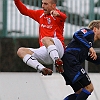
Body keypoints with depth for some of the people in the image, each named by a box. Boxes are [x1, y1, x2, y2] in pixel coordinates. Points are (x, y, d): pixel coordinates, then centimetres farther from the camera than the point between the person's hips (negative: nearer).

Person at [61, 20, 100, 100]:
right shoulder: (89, 32, 5)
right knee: (89, 87, -11)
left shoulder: (91, 43, 30)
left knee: (80, 92, 14)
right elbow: (77, 35, -16)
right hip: (70, 61, -10)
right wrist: (90, 47, -18)